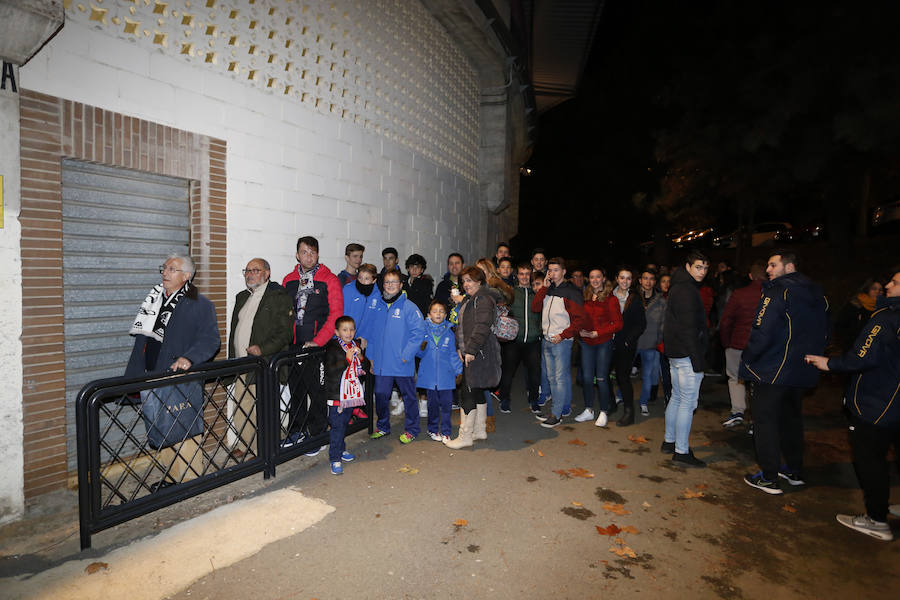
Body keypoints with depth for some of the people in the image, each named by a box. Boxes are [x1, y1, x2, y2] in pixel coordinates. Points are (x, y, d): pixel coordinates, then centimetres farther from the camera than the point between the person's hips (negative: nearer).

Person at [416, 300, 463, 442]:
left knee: (446, 403, 2)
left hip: (446, 376, 1)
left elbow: (453, 354, 6)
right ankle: (432, 430, 28)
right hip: (429, 375, 0)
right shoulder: (424, 330, 2)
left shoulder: (449, 333, 4)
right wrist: (421, 348, -16)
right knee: (433, 403, 11)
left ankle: (445, 432, 16)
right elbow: (418, 352, 6)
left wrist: (459, 370, -2)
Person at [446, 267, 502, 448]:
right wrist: (460, 348, 13)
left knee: (467, 392, -7)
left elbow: (482, 327, -23)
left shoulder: (483, 299, -13)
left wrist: (471, 350, -26)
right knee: (476, 391, 16)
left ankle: (465, 436, 1)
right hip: (470, 352, 10)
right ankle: (480, 430, 28)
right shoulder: (468, 299, 19)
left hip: (479, 353, -10)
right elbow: (462, 326, 22)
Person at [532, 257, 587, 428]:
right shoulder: (547, 290, 12)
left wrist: (563, 335, -17)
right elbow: (535, 307, 0)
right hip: (546, 341, 7)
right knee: (552, 377, 14)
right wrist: (544, 287, -5)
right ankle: (558, 407, 25)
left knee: (560, 378, -3)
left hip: (562, 342, -7)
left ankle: (556, 414, 4)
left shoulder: (571, 293, -9)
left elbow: (579, 319, -12)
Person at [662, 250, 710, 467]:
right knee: (688, 402, -5)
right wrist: (697, 360, -20)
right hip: (687, 354, -11)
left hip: (675, 353, 11)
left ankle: (669, 441, 28)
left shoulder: (678, 287, 15)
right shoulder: (687, 291, -17)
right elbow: (689, 329, -22)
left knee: (677, 397, 18)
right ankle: (681, 452, 2)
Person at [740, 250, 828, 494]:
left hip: (772, 371, -8)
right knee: (792, 419, 21)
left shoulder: (777, 293, -17)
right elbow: (824, 334, 15)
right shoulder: (817, 296, 9)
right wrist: (809, 356, 22)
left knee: (766, 421, 2)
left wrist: (747, 358, -10)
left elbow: (762, 333, -23)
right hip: (803, 372, 8)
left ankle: (769, 478, 8)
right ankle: (795, 471, 32)